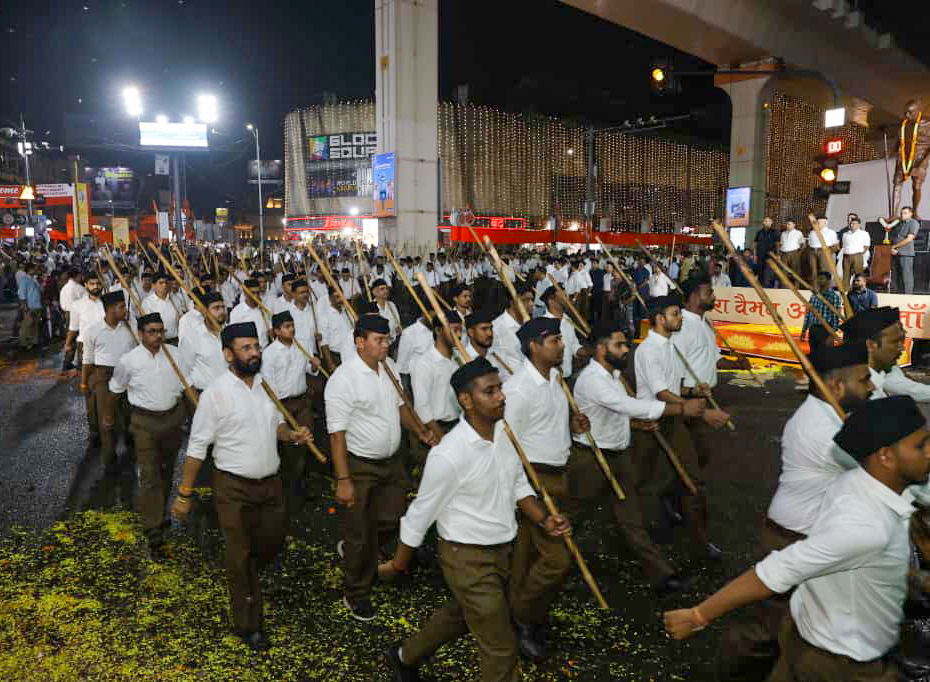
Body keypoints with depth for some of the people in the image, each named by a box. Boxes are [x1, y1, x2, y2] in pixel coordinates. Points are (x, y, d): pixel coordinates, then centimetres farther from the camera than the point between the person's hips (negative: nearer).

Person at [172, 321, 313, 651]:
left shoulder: (266, 384, 1)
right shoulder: (215, 393, -16)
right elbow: (197, 447, -12)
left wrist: (291, 435, -6)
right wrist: (184, 495, -10)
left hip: (271, 482, 6)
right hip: (234, 487, -5)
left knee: (272, 542, 19)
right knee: (241, 556, 7)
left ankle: (244, 578, 51)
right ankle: (248, 625, 27)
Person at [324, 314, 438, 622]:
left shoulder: (389, 366, 1)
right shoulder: (343, 379, -22)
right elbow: (337, 432, -21)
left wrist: (419, 432, 4)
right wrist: (343, 479, -22)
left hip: (391, 461, 7)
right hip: (359, 467, -7)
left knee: (390, 520, 18)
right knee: (361, 534, 7)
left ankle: (351, 550, 46)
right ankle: (357, 595, 29)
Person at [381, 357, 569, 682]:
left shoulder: (504, 432, -6)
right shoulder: (449, 455, -28)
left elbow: (518, 484, 9)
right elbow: (421, 513, -16)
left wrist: (544, 519, -7)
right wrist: (399, 563, -4)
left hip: (501, 550, 8)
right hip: (468, 558, -8)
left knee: (461, 615, 29)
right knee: (501, 649, 3)